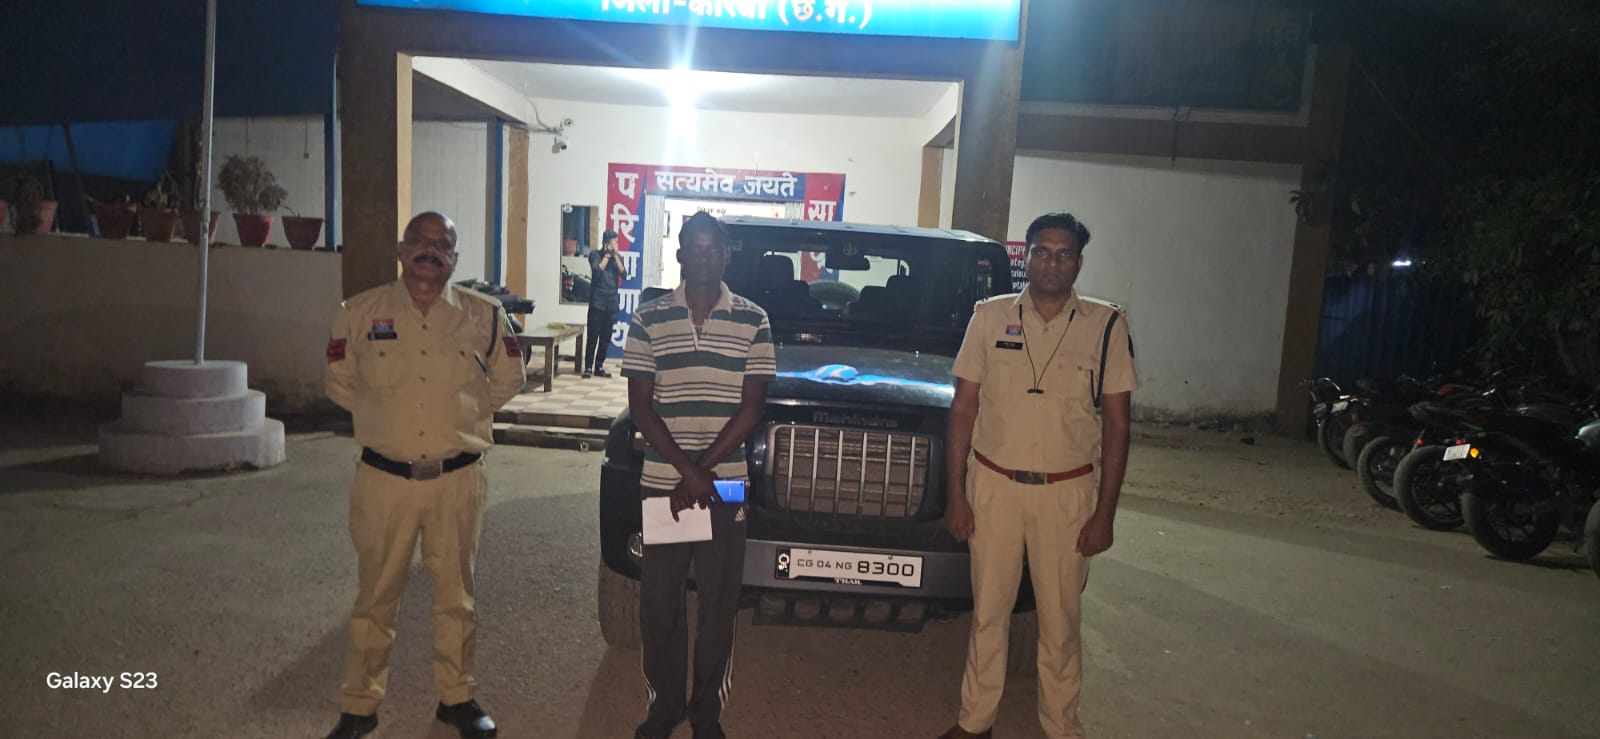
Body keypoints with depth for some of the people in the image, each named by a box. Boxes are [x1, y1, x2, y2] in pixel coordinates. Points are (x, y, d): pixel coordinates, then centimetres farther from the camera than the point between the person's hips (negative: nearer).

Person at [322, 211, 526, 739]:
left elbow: (508, 378, 12)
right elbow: (340, 382, 11)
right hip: (383, 477, 0)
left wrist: (465, 411, 6)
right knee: (375, 594, 11)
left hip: (458, 478, 1)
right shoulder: (360, 313, -2)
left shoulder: (484, 316, -1)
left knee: (456, 592, 13)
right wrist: (382, 414, 6)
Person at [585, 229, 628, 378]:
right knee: (592, 336, -4)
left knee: (606, 337, 6)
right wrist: (607, 255, -9)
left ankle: (599, 367, 14)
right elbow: (597, 271, -15)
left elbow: (624, 275, -3)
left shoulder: (618, 257, 12)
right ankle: (588, 367, 1)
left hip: (612, 303, 4)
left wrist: (615, 256, -7)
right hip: (597, 303, -4)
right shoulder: (595, 255, 1)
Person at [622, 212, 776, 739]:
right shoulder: (649, 319, 2)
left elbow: (750, 407, -3)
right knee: (658, 602, 9)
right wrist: (687, 469, -13)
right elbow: (640, 406, -2)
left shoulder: (752, 321, 1)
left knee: (718, 603, 9)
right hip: (660, 483, 1)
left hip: (726, 486, 0)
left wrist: (701, 471, -11)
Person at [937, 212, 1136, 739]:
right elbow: (963, 408, 2)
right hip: (992, 485, 1)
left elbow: (1115, 424, 0)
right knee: (988, 611, 11)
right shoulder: (990, 317, 0)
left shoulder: (1105, 326, -2)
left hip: (1067, 492, 0)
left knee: (1060, 618, 10)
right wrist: (956, 494, -2)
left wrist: (1104, 512, -3)